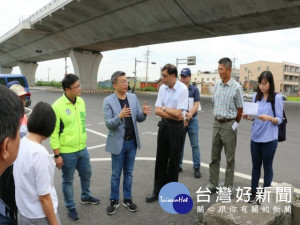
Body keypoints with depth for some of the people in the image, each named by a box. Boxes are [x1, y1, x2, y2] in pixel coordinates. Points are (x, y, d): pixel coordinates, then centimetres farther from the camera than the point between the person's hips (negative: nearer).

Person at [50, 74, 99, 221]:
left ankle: (85, 197, 47)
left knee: (86, 174, 22)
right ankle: (70, 207, 33)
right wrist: (57, 155, -14)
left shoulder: (81, 101, 0)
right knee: (68, 181, 12)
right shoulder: (57, 106, -18)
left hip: (82, 149, 6)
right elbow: (54, 132, -14)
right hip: (66, 152, -6)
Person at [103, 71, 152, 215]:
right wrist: (119, 116, -36)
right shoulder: (108, 101, -12)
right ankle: (114, 201, 29)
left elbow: (139, 119, 3)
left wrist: (144, 113, -20)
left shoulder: (133, 97, 1)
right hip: (118, 143, -4)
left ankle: (127, 199, 32)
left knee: (128, 173, 16)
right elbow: (109, 124, -17)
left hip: (132, 142, 4)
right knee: (116, 174, 10)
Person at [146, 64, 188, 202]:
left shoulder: (183, 89, -14)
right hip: (163, 125, 5)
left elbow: (178, 113, -18)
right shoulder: (162, 88, 3)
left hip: (176, 127, -5)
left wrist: (164, 108, -5)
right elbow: (157, 111, -1)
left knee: (173, 160, 8)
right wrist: (172, 115, -13)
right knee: (160, 158, 11)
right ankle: (158, 190, 24)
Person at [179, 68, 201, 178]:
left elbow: (196, 105, -4)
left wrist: (189, 115, -19)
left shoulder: (194, 89, 1)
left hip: (192, 120, -1)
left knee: (195, 145, 0)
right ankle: (178, 165, 24)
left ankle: (197, 168, 8)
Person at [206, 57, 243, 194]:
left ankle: (228, 187, 19)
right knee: (214, 157, 11)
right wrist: (217, 118, 14)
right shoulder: (217, 85, 7)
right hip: (216, 124, 6)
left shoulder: (236, 87, -11)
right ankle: (213, 184, 23)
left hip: (229, 125, -5)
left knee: (230, 158, 7)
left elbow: (240, 109, -5)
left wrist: (235, 124, 2)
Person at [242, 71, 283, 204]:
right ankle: (253, 192, 27)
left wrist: (269, 118, -27)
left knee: (267, 167, 10)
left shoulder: (277, 98, -9)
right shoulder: (256, 97, 5)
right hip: (255, 138, 5)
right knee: (256, 166, 14)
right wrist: (248, 117, -8)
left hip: (269, 139, -4)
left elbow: (279, 120, -9)